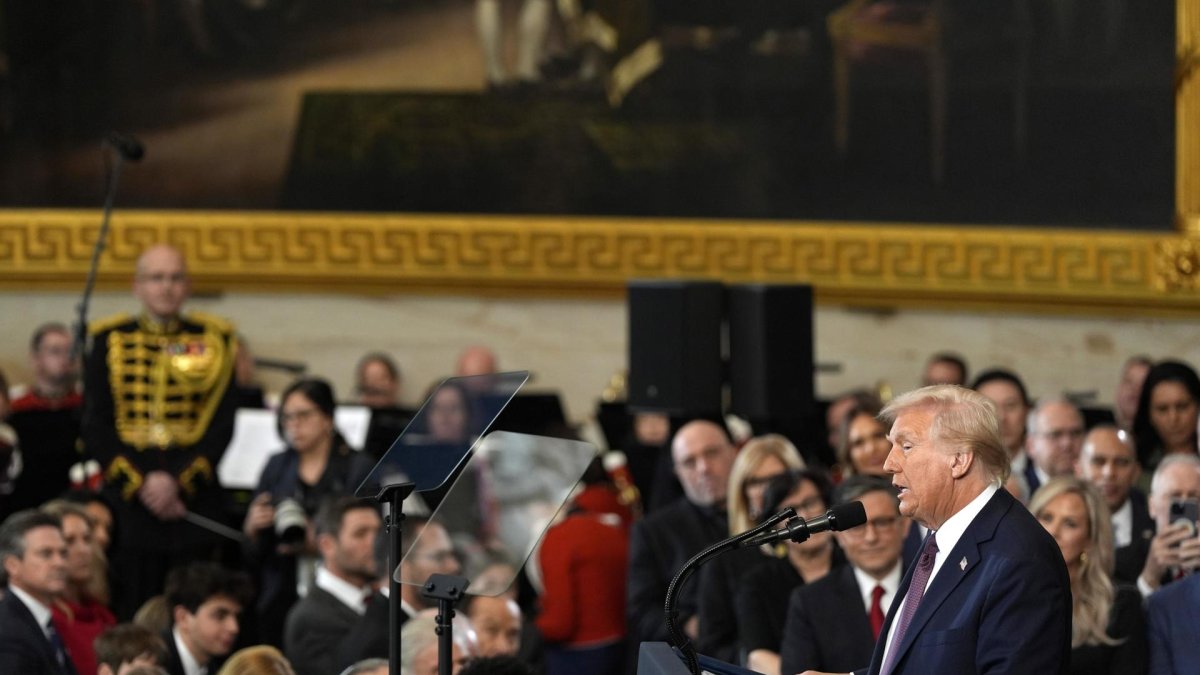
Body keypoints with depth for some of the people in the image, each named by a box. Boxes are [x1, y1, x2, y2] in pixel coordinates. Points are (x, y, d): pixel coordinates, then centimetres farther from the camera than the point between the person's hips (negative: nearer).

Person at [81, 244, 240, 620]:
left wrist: (178, 482, -10)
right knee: (130, 618, -2)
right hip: (127, 500, 0)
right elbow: (95, 427, 3)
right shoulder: (110, 342, 7)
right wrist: (139, 484, -9)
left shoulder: (213, 342, 7)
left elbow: (222, 426, 2)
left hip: (192, 499, 0)